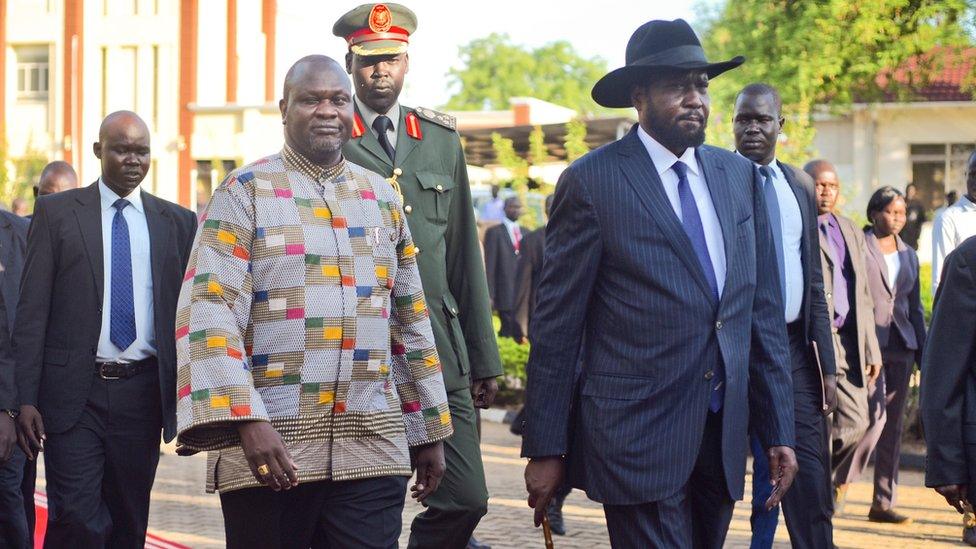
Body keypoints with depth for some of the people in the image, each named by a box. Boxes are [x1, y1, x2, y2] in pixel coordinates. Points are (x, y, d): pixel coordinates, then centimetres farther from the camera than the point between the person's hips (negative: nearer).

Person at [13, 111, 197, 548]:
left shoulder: (178, 222, 8)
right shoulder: (56, 212, 3)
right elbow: (32, 311, 0)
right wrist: (26, 399, -7)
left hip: (142, 394, 2)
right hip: (74, 393, -2)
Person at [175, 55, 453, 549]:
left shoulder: (381, 197, 14)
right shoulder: (246, 192, 0)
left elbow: (410, 321, 18)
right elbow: (208, 312, -10)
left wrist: (429, 432, 16)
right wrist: (246, 420, -21)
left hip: (372, 449, 3)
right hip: (270, 448, -3)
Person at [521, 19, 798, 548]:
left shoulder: (738, 176, 10)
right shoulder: (592, 181, -6)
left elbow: (764, 310, 11)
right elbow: (556, 324, -5)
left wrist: (778, 430, 8)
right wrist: (544, 449, -5)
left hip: (723, 437, 5)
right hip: (637, 438, -5)